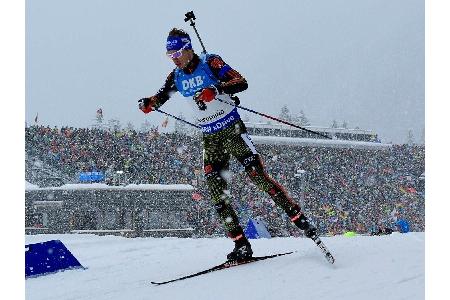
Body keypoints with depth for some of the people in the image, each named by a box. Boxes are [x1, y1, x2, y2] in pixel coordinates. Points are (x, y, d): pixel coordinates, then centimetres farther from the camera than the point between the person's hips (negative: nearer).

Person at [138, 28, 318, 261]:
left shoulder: (210, 63, -12)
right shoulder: (177, 76, 5)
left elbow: (241, 83, -22)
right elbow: (161, 96, 21)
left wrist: (215, 90, -38)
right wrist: (149, 103, -2)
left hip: (232, 130, -5)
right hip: (210, 139, 6)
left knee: (258, 177, -13)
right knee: (217, 193, -4)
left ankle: (299, 218, -4)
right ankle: (241, 246, -2)